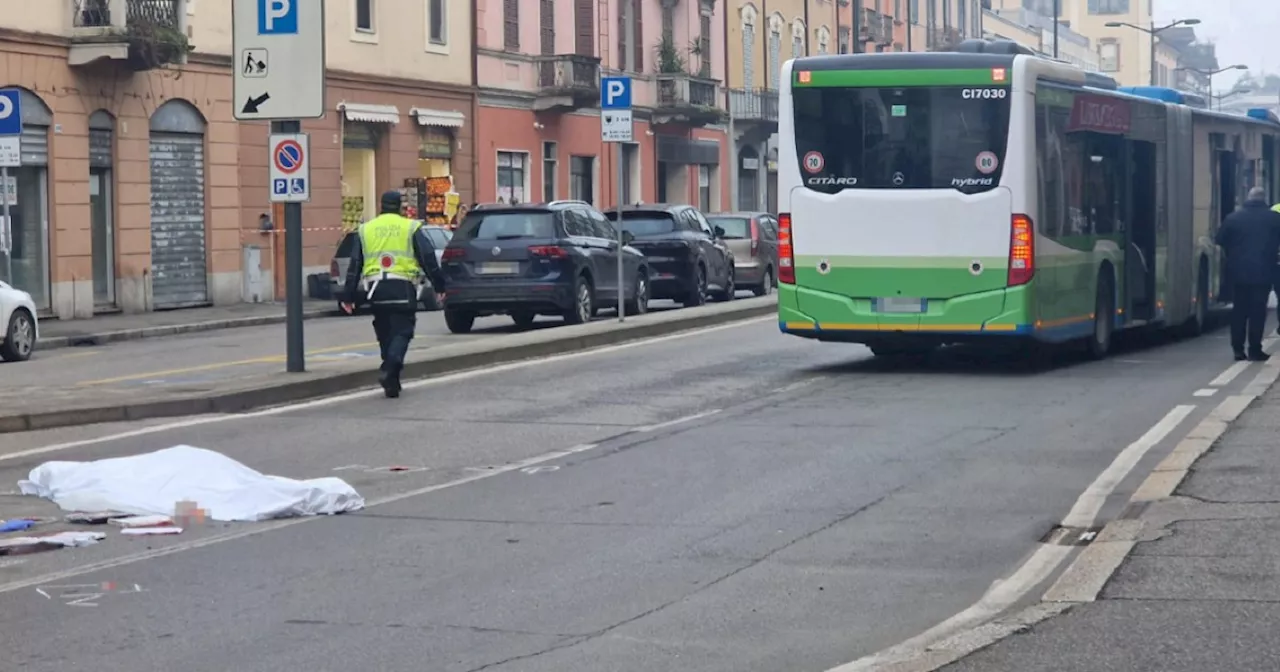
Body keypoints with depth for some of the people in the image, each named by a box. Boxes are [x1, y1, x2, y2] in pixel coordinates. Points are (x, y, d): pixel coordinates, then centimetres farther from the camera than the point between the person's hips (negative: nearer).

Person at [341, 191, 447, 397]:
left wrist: (348, 297, 13)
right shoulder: (411, 228, 5)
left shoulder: (365, 230, 12)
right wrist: (439, 286, 9)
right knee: (402, 332, -2)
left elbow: (354, 266, 11)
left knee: (385, 334, 12)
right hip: (402, 288, -3)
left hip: (376, 289, 3)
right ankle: (389, 371, -24)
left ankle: (392, 380, 12)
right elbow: (429, 260, 2)